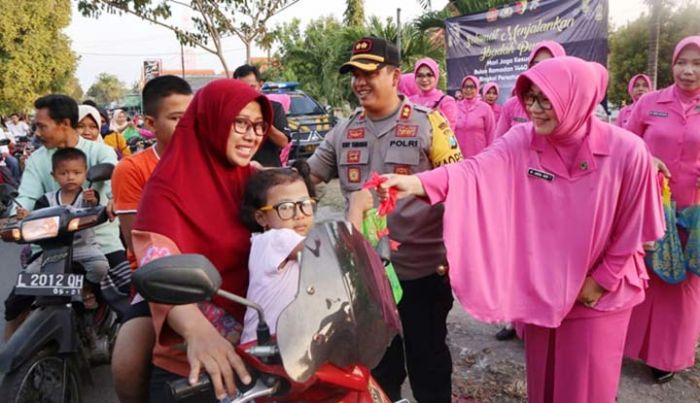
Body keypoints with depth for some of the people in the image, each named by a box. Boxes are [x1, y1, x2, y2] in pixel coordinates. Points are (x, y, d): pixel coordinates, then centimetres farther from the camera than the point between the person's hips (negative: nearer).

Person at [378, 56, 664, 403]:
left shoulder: (627, 151, -18)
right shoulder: (521, 140, -11)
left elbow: (633, 229, -8)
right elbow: (477, 169, -29)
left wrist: (603, 280, -4)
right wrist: (420, 183, -45)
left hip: (599, 293, -2)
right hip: (540, 287, 3)